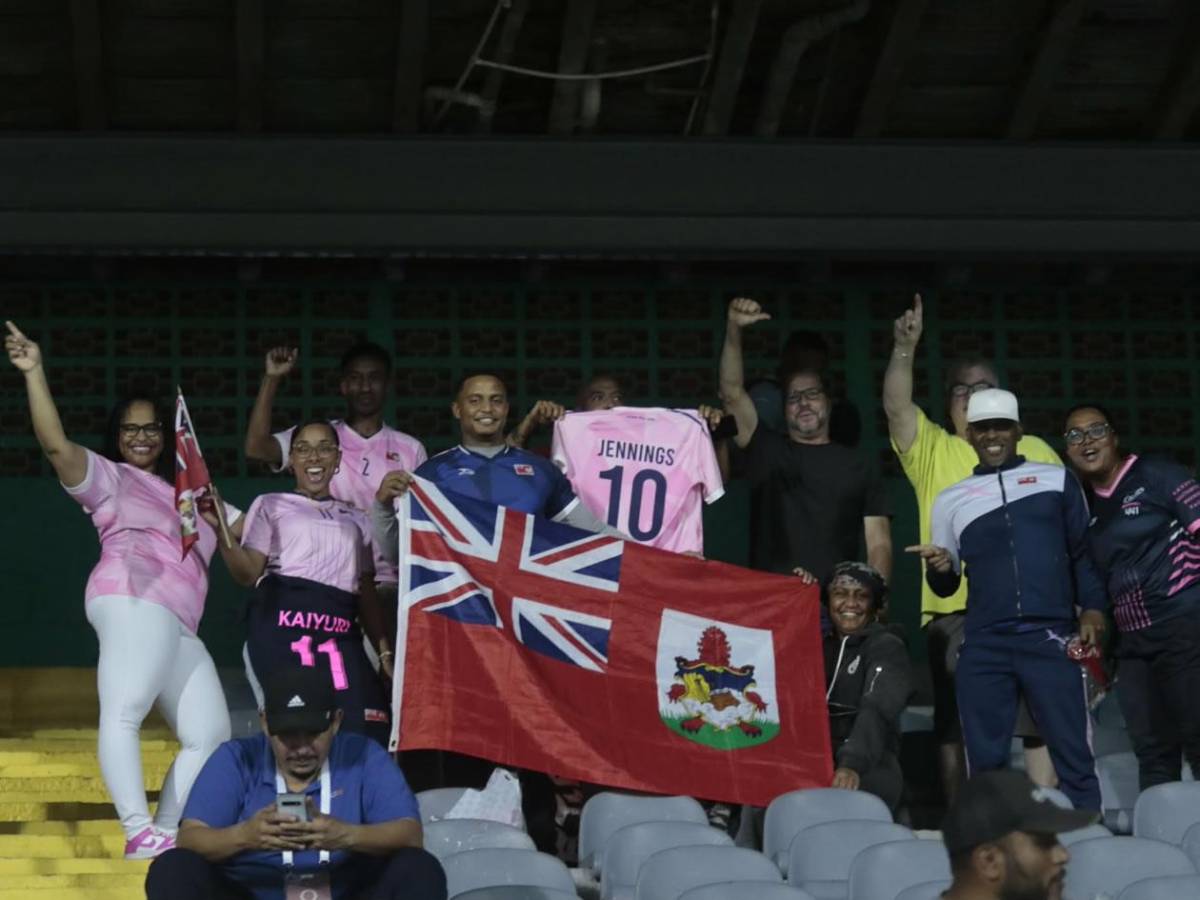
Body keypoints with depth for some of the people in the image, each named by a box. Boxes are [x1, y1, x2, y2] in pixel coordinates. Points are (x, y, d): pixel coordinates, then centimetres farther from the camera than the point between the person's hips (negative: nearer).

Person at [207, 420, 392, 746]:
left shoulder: (355, 519, 27)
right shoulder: (271, 505, 16)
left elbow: (366, 593, 23)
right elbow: (248, 573, 3)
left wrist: (385, 650, 12)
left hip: (341, 631, 3)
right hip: (283, 625, -3)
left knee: (367, 731, -15)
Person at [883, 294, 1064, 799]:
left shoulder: (1034, 451, 16)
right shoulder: (932, 450, 10)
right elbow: (896, 406, -7)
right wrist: (905, 349, -20)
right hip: (954, 610, -1)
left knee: (1041, 721, 0)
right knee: (956, 726, 3)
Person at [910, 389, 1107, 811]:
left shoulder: (1057, 480, 12)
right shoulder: (950, 500, 16)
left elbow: (1084, 550, 12)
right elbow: (945, 586, 18)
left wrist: (1092, 608, -3)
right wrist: (939, 568, -5)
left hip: (1050, 637, -2)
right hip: (983, 646, 2)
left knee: (1072, 753, -6)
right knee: (986, 760, 2)